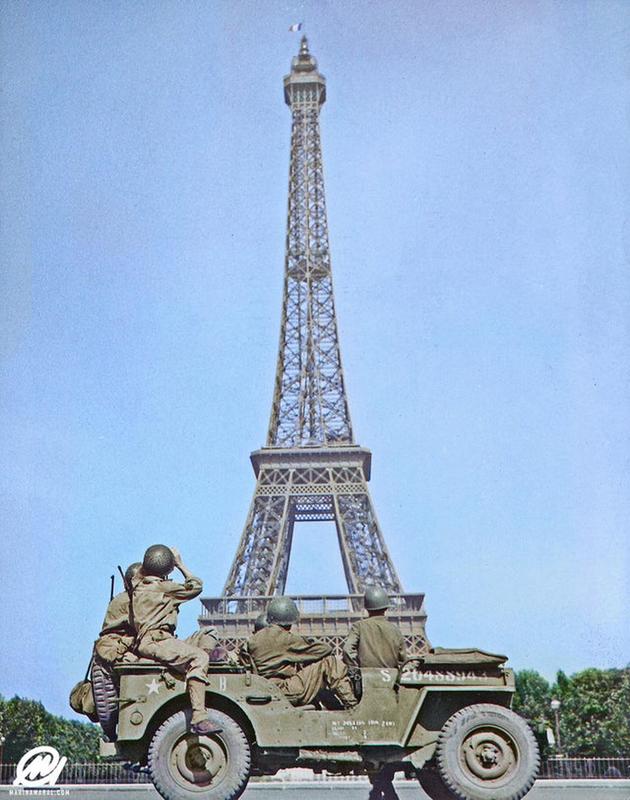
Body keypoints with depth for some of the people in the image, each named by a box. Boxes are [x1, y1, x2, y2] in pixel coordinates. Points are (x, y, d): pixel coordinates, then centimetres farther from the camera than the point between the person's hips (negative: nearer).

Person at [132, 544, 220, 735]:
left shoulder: (139, 588, 18)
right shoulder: (164, 588, -4)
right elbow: (196, 586, 5)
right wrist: (180, 564, 11)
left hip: (143, 642, 10)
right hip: (156, 641, -10)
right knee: (199, 657, -24)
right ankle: (199, 718, -36)